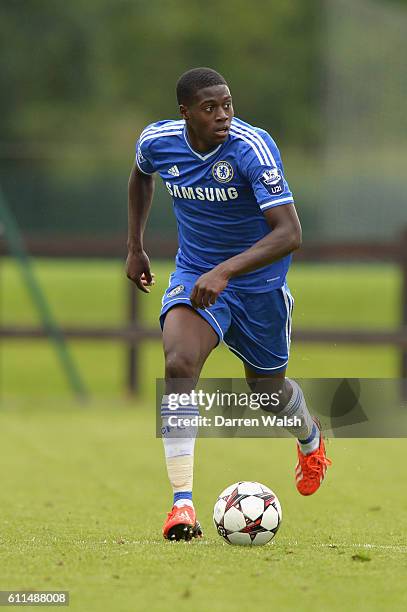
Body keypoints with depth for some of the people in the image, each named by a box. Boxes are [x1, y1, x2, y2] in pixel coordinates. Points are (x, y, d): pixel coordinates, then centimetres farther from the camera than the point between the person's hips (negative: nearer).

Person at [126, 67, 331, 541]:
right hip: (193, 273, 2)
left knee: (267, 388, 16)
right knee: (178, 364, -26)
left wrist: (225, 271, -44)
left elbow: (289, 233, -34)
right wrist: (135, 246, 14)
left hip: (258, 281, -2)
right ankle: (182, 503, -27)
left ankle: (310, 439, 55)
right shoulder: (157, 141, -13)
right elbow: (141, 175, 15)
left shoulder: (253, 148, -27)